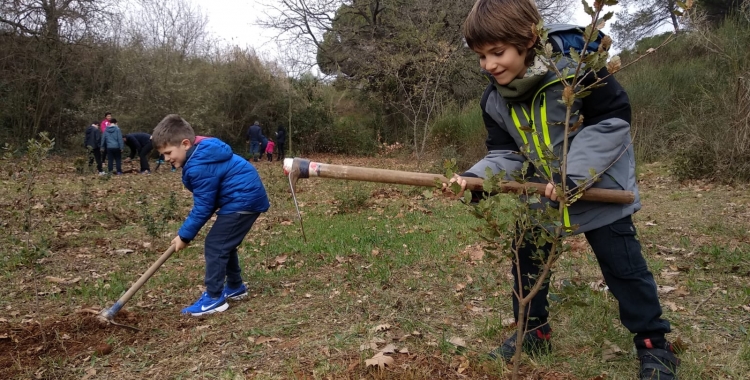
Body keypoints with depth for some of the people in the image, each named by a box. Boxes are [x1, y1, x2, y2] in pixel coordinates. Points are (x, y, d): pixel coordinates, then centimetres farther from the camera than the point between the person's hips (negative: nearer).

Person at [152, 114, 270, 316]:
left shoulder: (200, 166, -23)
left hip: (244, 200, -11)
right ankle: (235, 287, 33)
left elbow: (203, 207, -17)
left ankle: (214, 298, -1)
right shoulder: (203, 153, 8)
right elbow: (205, 201, 17)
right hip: (247, 197, 11)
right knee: (224, 244, 20)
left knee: (215, 245, -8)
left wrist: (184, 235, -7)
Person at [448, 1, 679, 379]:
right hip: (541, 193, 6)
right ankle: (533, 333, 32)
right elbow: (505, 153, -6)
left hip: (601, 189, -5)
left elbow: (613, 119, -21)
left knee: (623, 266, 1)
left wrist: (574, 175, -29)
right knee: (527, 259, 12)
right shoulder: (494, 100, -7)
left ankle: (655, 346, 22)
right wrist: (475, 177, -27)